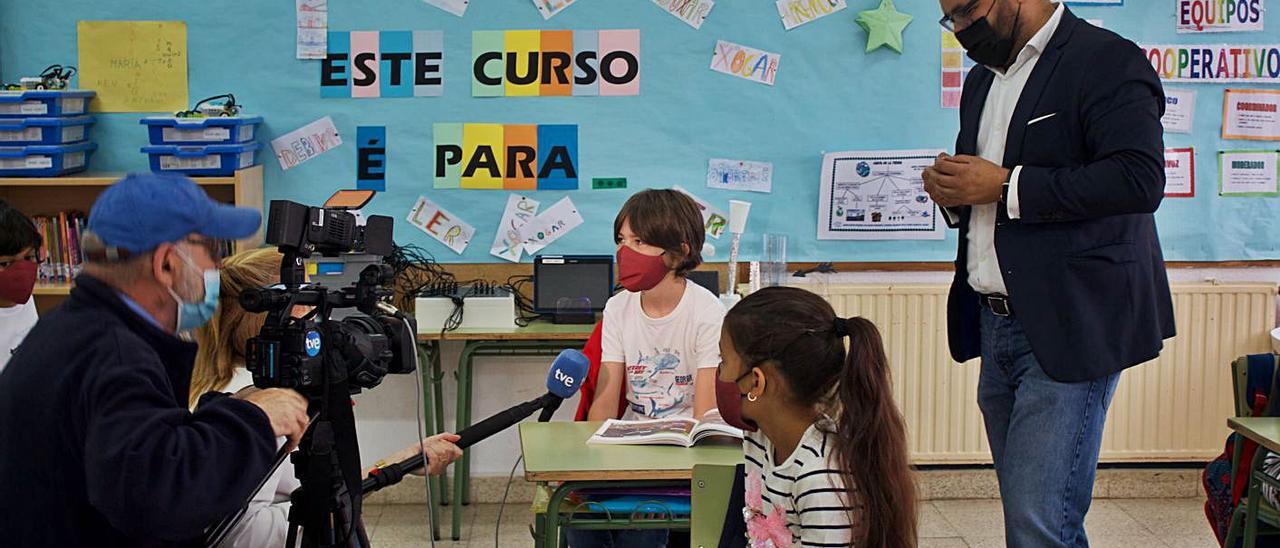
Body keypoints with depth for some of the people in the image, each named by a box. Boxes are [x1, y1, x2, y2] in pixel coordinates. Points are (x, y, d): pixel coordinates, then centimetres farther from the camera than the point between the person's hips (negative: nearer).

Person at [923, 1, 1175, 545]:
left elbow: (1139, 179, -20)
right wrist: (952, 189, 3)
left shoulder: (1107, 62, -8)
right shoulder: (982, 80, 19)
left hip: (1069, 330, -8)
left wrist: (1004, 186, -18)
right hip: (996, 324, 8)